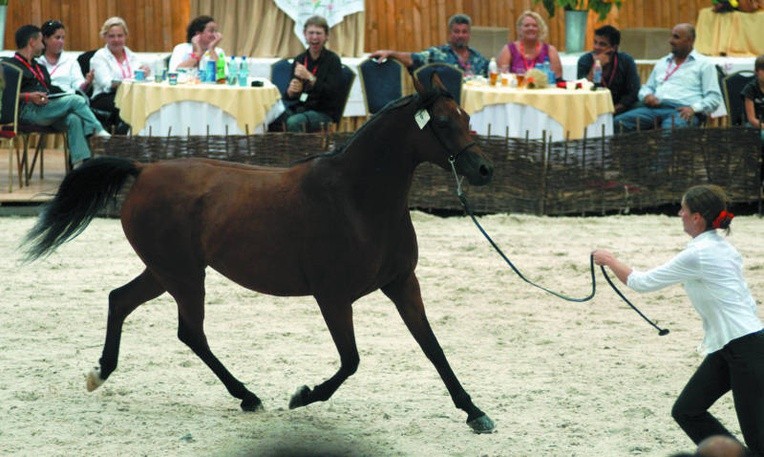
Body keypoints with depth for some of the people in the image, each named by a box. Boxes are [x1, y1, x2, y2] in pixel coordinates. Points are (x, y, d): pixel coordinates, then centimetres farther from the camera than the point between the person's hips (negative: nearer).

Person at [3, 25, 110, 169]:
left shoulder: (39, 67, 31)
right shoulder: (11, 64, 5)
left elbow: (51, 90, 24)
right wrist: (28, 96, -20)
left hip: (47, 109, 7)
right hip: (28, 111, -7)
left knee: (74, 119, -25)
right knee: (75, 100, -20)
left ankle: (79, 162, -37)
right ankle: (99, 132, -16)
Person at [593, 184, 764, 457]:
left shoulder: (698, 255, -17)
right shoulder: (722, 248, 11)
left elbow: (641, 282, -10)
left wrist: (609, 260, 6)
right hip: (726, 350, 10)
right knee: (686, 412, 10)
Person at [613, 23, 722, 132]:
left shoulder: (704, 64, 10)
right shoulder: (662, 63, 28)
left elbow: (714, 97, 2)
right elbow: (647, 88, 31)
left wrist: (693, 108, -17)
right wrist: (647, 95, 4)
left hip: (681, 111, -5)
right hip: (655, 108, 6)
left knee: (669, 129, -43)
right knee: (618, 122, -23)